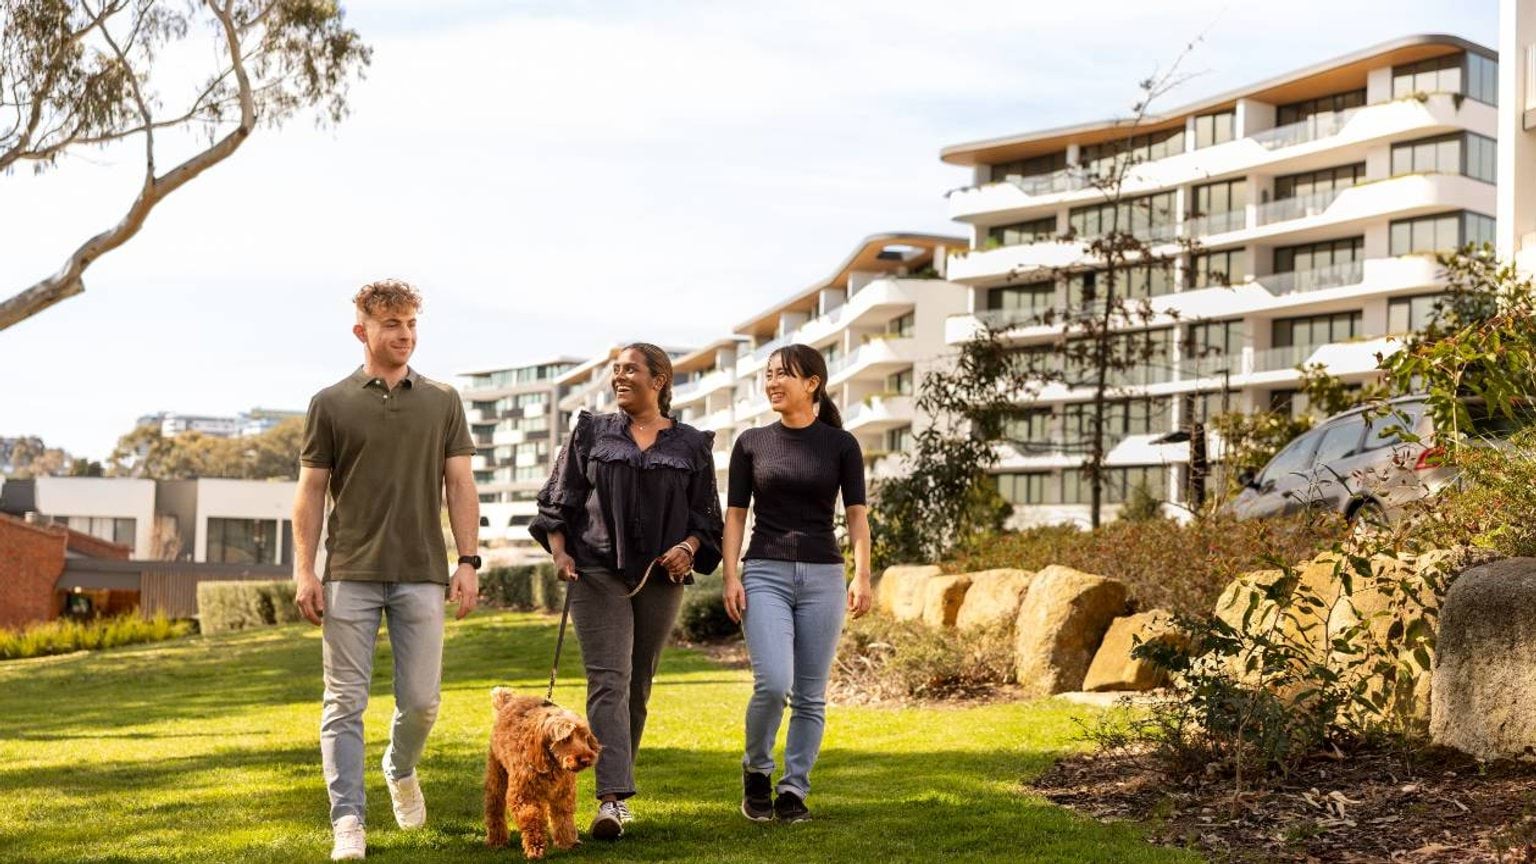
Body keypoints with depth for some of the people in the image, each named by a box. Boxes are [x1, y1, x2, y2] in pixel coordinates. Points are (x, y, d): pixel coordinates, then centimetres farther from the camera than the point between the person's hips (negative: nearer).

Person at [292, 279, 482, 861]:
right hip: (349, 574, -1)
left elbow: (460, 485, 8)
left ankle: (401, 771, 34)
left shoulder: (442, 402, 9)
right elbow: (310, 492, 4)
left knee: (421, 700, 4)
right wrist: (304, 572, -3)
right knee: (345, 703, -2)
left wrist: (468, 560, -2)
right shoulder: (330, 404, 4)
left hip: (421, 574, 2)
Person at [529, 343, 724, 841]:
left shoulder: (691, 445, 9)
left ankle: (617, 789, 20)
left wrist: (689, 547, -9)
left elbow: (707, 515, 10)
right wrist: (559, 551, -4)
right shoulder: (592, 433, 9)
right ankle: (613, 799, -21)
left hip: (661, 578, 2)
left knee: (638, 686, 8)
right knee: (608, 680, -13)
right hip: (597, 574, -2)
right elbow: (557, 500, 10)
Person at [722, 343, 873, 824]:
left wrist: (862, 575, -9)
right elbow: (735, 514, 6)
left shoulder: (840, 444, 4)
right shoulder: (752, 443, 6)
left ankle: (794, 790, 13)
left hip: (822, 576, 1)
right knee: (773, 683, -16)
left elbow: (856, 514, 2)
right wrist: (731, 576, -4)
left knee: (810, 695, 2)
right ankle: (756, 771, 7)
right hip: (765, 573, -1)